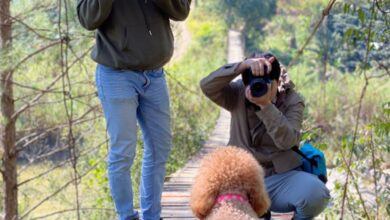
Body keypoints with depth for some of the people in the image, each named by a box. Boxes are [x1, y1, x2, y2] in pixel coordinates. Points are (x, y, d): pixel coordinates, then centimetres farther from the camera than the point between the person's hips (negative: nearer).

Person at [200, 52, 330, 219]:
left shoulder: (292, 101, -4)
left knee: (316, 193, -32)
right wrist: (244, 65, -31)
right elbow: (207, 86, -20)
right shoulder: (238, 95, -1)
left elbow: (287, 141, -20)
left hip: (280, 178, -1)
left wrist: (265, 105, -31)